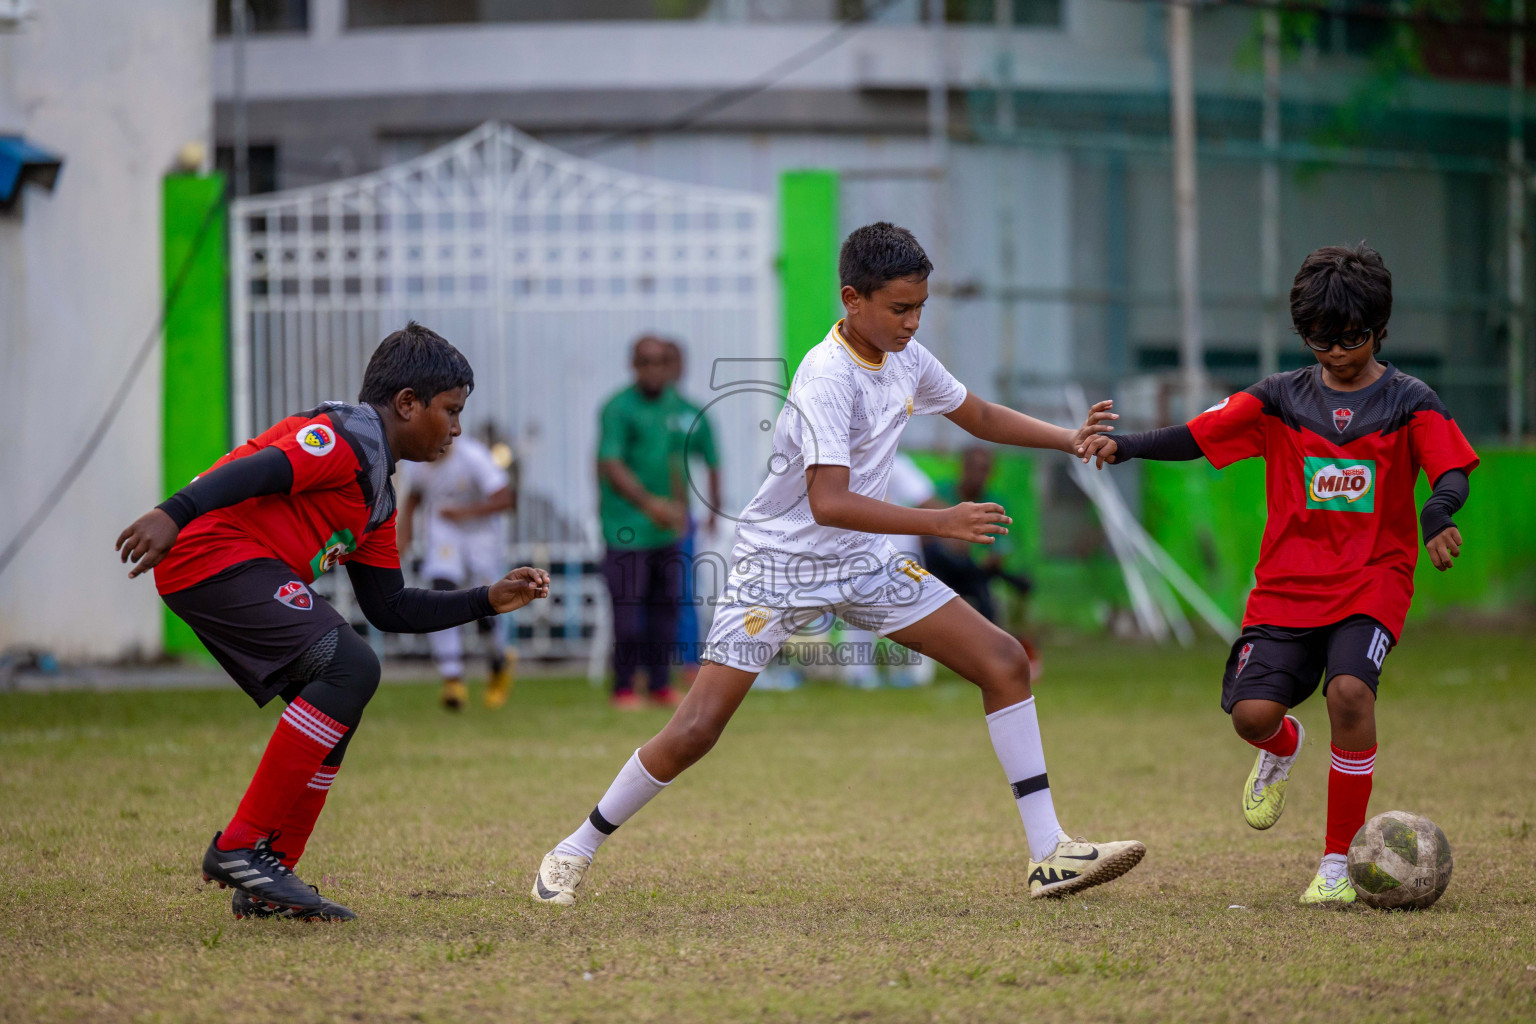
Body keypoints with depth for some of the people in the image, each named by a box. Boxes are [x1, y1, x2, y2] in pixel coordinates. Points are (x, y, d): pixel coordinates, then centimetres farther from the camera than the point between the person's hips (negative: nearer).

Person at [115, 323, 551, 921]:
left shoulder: (376, 498, 25)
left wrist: (488, 601, 23)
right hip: (218, 554, -11)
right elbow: (260, 470, -24)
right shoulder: (348, 439, -7)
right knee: (351, 668, -18)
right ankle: (242, 847, -17)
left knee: (336, 710, 10)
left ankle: (267, 882, 10)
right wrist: (173, 515, -39)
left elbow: (390, 610, 27)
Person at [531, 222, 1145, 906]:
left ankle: (1049, 855, -1)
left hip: (863, 563, 7)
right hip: (778, 566, -7)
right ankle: (576, 851, 7)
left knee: (1005, 663, -4)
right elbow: (829, 501, -36)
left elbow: (978, 416, 20)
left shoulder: (905, 360, 0)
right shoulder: (827, 376, -25)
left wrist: (1069, 439, 8)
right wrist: (940, 523, -39)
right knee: (694, 732, -14)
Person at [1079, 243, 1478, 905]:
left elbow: (1451, 472, -9)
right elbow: (1198, 435, -1)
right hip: (1288, 581, 2)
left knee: (1349, 690, -27)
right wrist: (1126, 446, -17)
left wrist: (1437, 514, -32)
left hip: (1372, 581, -2)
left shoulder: (1408, 402, 2)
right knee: (1252, 712, -15)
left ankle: (1338, 863, -13)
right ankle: (1282, 748, 29)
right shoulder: (1282, 399, 6)